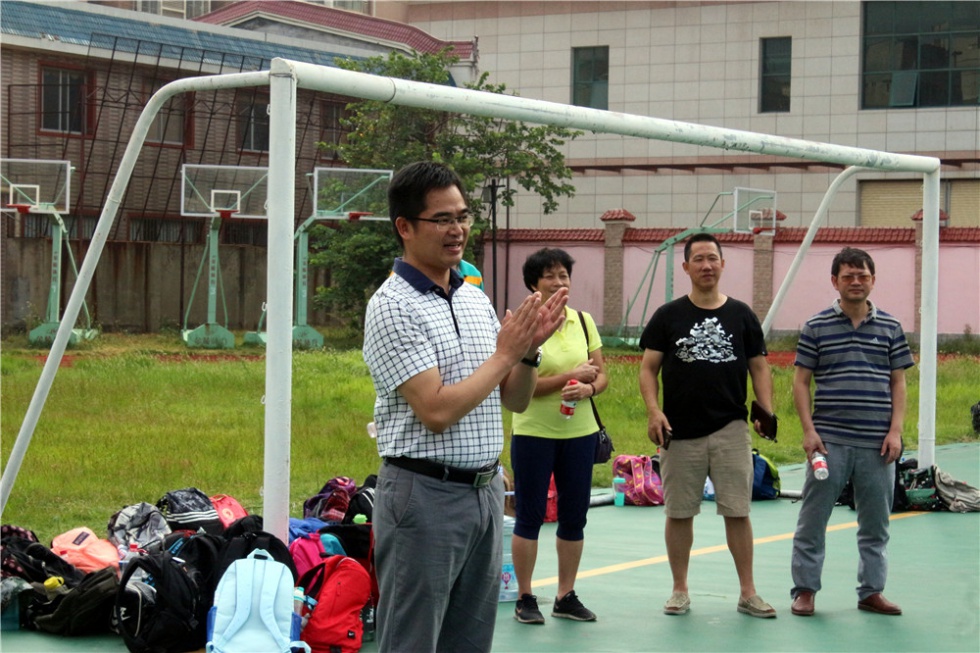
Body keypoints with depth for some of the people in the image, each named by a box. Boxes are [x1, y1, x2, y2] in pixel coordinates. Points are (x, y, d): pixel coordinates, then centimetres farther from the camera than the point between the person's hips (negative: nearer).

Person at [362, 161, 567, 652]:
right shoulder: (393, 306, -12)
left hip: (486, 491, 8)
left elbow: (515, 401, 14)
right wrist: (505, 354, -13)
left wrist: (530, 350, -5)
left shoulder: (477, 299, 11)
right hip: (425, 496, -8)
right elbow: (436, 411, -20)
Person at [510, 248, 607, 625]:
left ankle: (566, 597, 20)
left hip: (579, 432, 5)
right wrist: (571, 375, -17)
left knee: (574, 516, 9)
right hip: (533, 433, -5)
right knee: (529, 515, 2)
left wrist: (589, 388, -12)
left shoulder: (584, 321, 7)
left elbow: (601, 374, 10)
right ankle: (525, 598, 12)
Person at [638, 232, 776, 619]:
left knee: (737, 511, -1)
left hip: (731, 430, 0)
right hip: (680, 432, 0)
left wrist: (766, 410, -4)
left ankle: (748, 593, 6)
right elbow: (648, 368, 4)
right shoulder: (668, 316, 5)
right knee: (679, 513, 5)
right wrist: (653, 410, -11)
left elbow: (759, 367, 11)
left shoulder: (741, 316, 8)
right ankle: (680, 591, 15)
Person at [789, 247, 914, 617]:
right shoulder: (816, 327, 1)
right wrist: (809, 430, -7)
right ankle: (805, 589, 10)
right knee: (813, 519, 1)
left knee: (875, 523, 8)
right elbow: (801, 381, 3)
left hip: (877, 444, 2)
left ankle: (871, 591, 19)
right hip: (830, 441, -2)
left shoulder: (890, 328, 7)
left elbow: (898, 384, 9)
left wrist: (895, 431, -1)